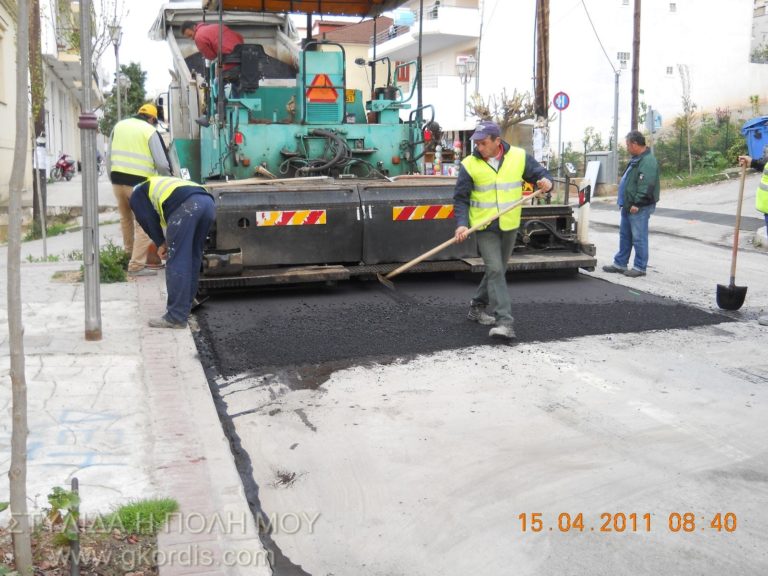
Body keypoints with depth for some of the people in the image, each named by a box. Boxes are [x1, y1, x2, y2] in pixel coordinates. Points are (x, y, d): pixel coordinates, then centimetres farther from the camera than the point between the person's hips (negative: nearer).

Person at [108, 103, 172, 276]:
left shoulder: (119, 126, 14)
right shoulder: (150, 131, -2)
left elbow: (109, 156, 15)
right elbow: (162, 163, -5)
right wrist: (167, 178, 14)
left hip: (117, 179, 6)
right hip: (139, 183, -6)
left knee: (125, 217, 25)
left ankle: (129, 250, 41)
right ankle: (136, 265, -5)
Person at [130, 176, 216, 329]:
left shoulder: (137, 195, 26)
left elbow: (149, 220, 9)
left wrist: (160, 243, 18)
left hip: (186, 206, -7)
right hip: (208, 202, 8)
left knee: (176, 263, -3)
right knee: (193, 259, 19)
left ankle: (176, 317, -2)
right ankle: (185, 307, 30)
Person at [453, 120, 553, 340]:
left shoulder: (519, 157, -3)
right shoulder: (469, 164, -7)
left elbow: (541, 173, 5)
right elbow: (461, 198, -3)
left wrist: (546, 182, -20)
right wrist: (461, 223, -17)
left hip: (509, 226, 3)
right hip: (484, 227, -3)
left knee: (498, 270, 16)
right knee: (495, 270, -14)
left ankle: (477, 307, 36)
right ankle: (505, 322, -15)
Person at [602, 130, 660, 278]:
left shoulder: (648, 161, -18)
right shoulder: (636, 159, 16)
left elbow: (646, 185, -25)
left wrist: (637, 203, -25)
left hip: (639, 208, -11)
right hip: (629, 206, 11)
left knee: (639, 238, -3)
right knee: (625, 236, 15)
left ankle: (640, 267, 5)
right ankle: (620, 264, 23)